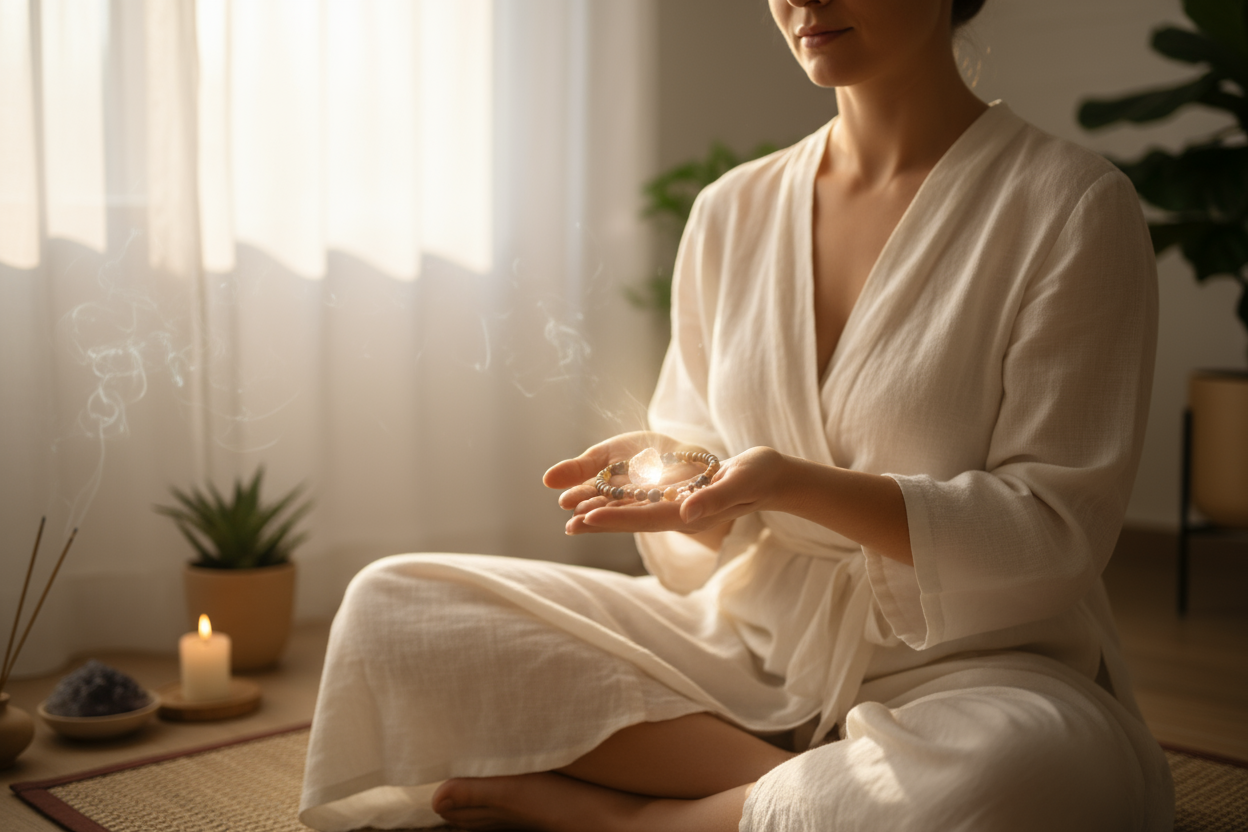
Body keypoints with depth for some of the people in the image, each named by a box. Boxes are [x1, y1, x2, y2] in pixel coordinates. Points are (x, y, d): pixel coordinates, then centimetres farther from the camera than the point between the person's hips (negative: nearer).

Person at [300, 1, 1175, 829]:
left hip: (965, 666, -3)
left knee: (1029, 761, -40)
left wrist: (795, 484, -23)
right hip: (749, 642, 4)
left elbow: (1054, 528, -12)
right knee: (391, 606, -9)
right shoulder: (732, 212, 7)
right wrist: (689, 494, -15)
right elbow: (712, 543, 10)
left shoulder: (1070, 203, -7)